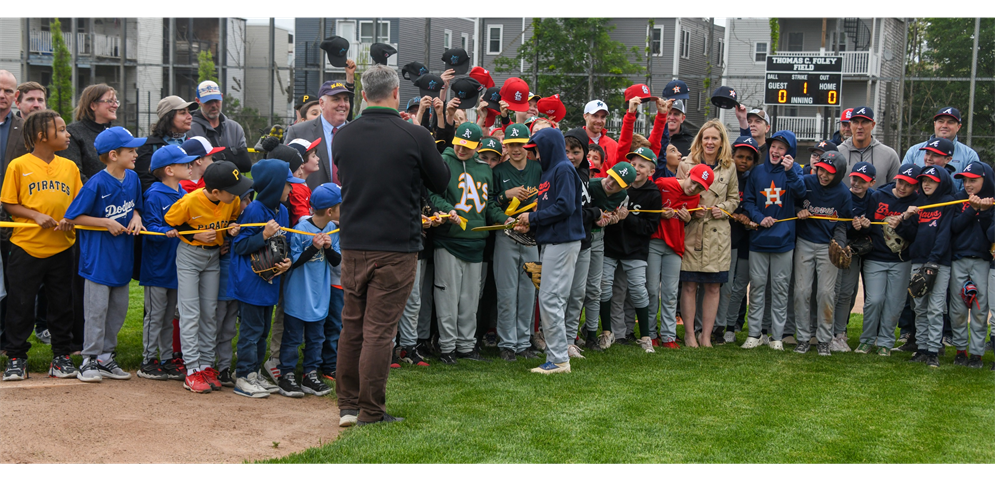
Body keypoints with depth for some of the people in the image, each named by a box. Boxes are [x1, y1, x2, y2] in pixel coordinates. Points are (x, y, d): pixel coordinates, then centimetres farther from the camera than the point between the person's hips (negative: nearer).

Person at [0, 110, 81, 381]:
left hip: (61, 247, 3)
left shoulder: (69, 167, 5)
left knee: (62, 304, 9)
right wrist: (36, 216, -16)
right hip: (27, 246, -3)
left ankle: (61, 355, 21)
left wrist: (71, 219, -10)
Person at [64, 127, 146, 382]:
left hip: (122, 255, 7)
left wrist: (136, 217, -2)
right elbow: (74, 216, -12)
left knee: (118, 308, 12)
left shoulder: (132, 178, 4)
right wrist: (106, 222, -17)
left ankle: (106, 358, 23)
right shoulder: (97, 184, -16)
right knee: (97, 309, -1)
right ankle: (90, 360, 11)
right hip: (98, 255, -7)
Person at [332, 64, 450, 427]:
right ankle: (371, 411, 9)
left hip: (352, 245, 4)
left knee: (351, 325, 14)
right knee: (379, 329, 1)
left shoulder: (343, 136, 2)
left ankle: (347, 405, 21)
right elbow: (441, 183, 3)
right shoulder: (415, 136, -10)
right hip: (396, 247, -4)